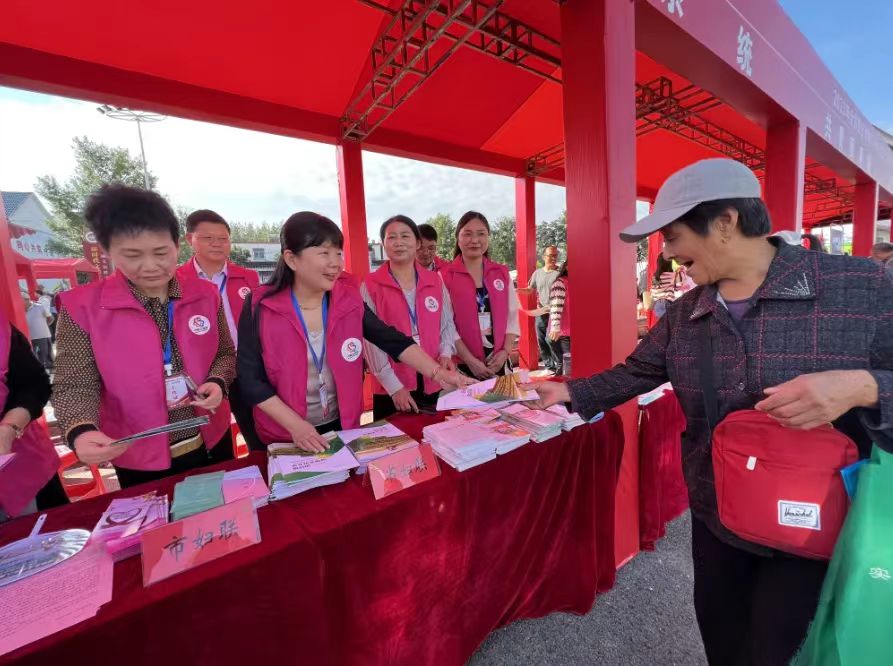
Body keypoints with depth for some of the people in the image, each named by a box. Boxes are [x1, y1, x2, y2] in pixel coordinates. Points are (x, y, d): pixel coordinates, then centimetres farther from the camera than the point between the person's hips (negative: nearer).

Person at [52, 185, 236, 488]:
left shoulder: (205, 295, -4)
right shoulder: (82, 307, -11)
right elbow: (76, 384, -9)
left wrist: (217, 383, -15)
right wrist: (81, 431, -27)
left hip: (212, 442, 2)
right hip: (138, 459, -2)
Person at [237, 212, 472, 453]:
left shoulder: (348, 299, -10)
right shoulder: (261, 307, -17)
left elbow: (392, 341, -13)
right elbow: (251, 380, -13)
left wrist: (438, 373, -24)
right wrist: (295, 425, -21)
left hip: (343, 425, 3)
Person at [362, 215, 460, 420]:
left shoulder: (435, 281, 6)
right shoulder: (370, 286, -5)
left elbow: (447, 323, 11)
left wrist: (446, 353, -9)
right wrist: (394, 386, -13)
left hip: (434, 384, 3)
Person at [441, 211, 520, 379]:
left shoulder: (502, 273, 7)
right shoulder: (445, 276, -5)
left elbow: (512, 316, 7)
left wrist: (505, 351, -6)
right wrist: (470, 360, -14)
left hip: (497, 363, 4)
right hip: (461, 365, -3)